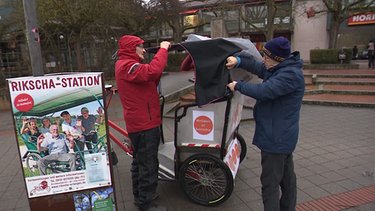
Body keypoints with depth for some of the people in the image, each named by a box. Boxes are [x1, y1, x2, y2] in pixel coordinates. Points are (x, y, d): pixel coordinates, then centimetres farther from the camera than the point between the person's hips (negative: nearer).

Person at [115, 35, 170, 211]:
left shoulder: (126, 66, 18)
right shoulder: (127, 66, -17)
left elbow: (152, 80, 11)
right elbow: (152, 71, -36)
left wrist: (162, 52, 0)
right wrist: (163, 50, -21)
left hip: (138, 123, 11)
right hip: (145, 124, -11)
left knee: (139, 160, 22)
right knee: (148, 164, -1)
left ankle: (139, 195, 38)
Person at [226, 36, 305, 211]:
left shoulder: (290, 74, -22)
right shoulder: (281, 70, 10)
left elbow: (264, 91, -29)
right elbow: (258, 68, 16)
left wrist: (238, 86, -15)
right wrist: (238, 61, -1)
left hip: (276, 138, -11)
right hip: (283, 136, 11)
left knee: (270, 182, -1)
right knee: (287, 177, 23)